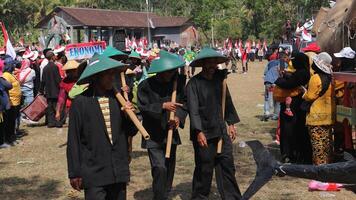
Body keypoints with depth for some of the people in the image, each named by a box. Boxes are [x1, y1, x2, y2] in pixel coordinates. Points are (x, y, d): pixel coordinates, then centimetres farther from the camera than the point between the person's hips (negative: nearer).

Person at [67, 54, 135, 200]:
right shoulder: (81, 102, -6)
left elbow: (127, 132, 13)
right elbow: (73, 140, -4)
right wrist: (74, 173, -4)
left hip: (118, 171, 4)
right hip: (93, 172, -4)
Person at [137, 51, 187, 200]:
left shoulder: (178, 82, 1)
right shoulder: (146, 85, -11)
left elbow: (184, 103, 4)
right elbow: (142, 107, -16)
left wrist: (178, 117, -15)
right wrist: (163, 106, -26)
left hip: (171, 133, 5)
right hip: (154, 136, -5)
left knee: (170, 168, 16)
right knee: (160, 168, -15)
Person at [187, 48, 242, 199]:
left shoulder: (219, 79, 5)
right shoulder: (194, 83, -11)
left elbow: (227, 102, 12)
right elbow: (193, 109, -16)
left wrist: (231, 123, 10)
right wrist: (199, 132, -22)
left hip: (221, 131, 5)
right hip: (204, 133, -5)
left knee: (227, 165, 9)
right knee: (204, 169, 5)